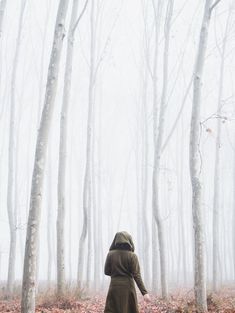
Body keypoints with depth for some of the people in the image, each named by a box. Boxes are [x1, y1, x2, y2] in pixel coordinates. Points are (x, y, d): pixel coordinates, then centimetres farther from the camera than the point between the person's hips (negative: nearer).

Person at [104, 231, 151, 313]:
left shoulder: (110, 254, -1)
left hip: (114, 286, 1)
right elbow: (137, 275, -12)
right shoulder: (132, 256, -5)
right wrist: (144, 292, -14)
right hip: (128, 287, 0)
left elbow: (106, 272, 5)